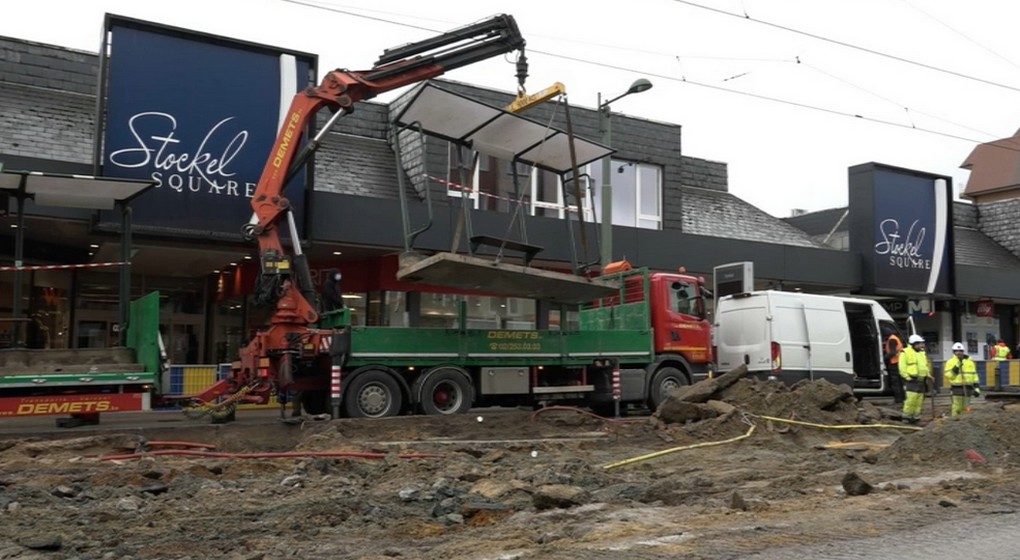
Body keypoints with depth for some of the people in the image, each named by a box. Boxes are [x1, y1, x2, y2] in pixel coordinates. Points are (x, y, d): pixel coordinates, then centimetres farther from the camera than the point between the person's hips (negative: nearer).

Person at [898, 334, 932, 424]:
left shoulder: (922, 353, 19)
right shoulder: (905, 352, -5)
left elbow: (926, 366, 28)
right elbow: (902, 368, -9)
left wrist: (928, 375, 15)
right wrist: (907, 377, -15)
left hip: (921, 380, 8)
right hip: (912, 380, -7)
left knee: (920, 399, 6)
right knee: (911, 398, -16)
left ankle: (916, 417, 12)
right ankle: (906, 416, -8)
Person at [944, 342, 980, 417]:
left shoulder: (970, 362, 13)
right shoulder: (950, 362, 2)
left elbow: (974, 375, 14)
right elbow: (947, 375, -4)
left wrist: (976, 387, 8)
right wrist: (954, 370, -21)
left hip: (968, 388, 4)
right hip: (957, 388, -4)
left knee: (964, 408, 9)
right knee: (956, 407, -10)